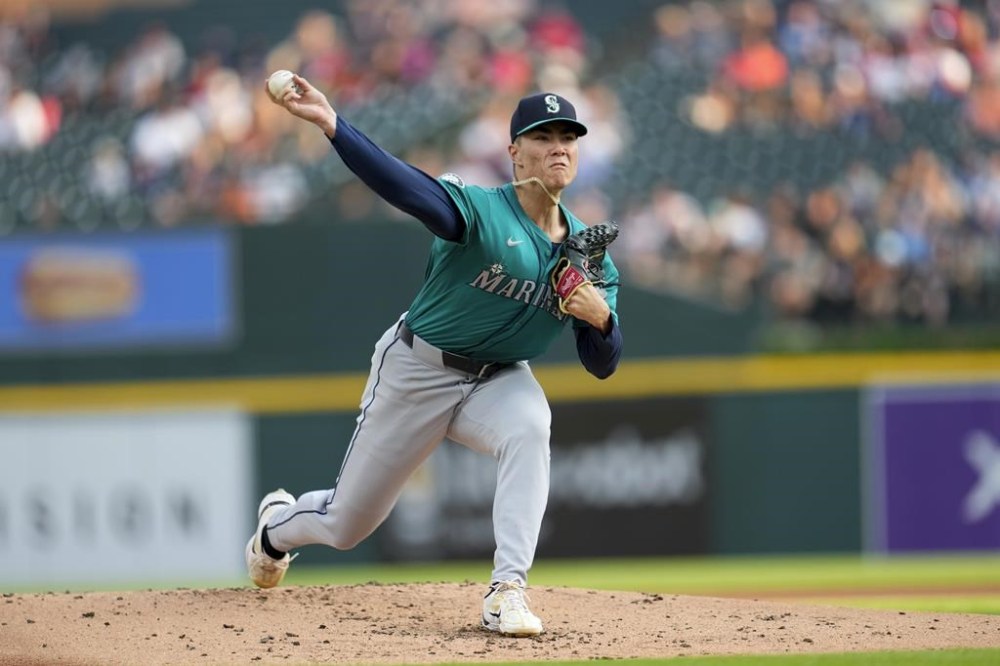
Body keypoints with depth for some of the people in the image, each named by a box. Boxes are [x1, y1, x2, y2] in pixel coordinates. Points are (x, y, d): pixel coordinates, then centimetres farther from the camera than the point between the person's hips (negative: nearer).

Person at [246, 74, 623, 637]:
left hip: (500, 381, 3)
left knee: (530, 426, -35)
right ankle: (277, 524, 47)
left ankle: (508, 591, -36)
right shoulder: (481, 210, -21)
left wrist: (600, 317, -27)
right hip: (417, 373, -3)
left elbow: (602, 366, -3)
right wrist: (331, 124, -57)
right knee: (347, 525, 9)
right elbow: (406, 186, -40)